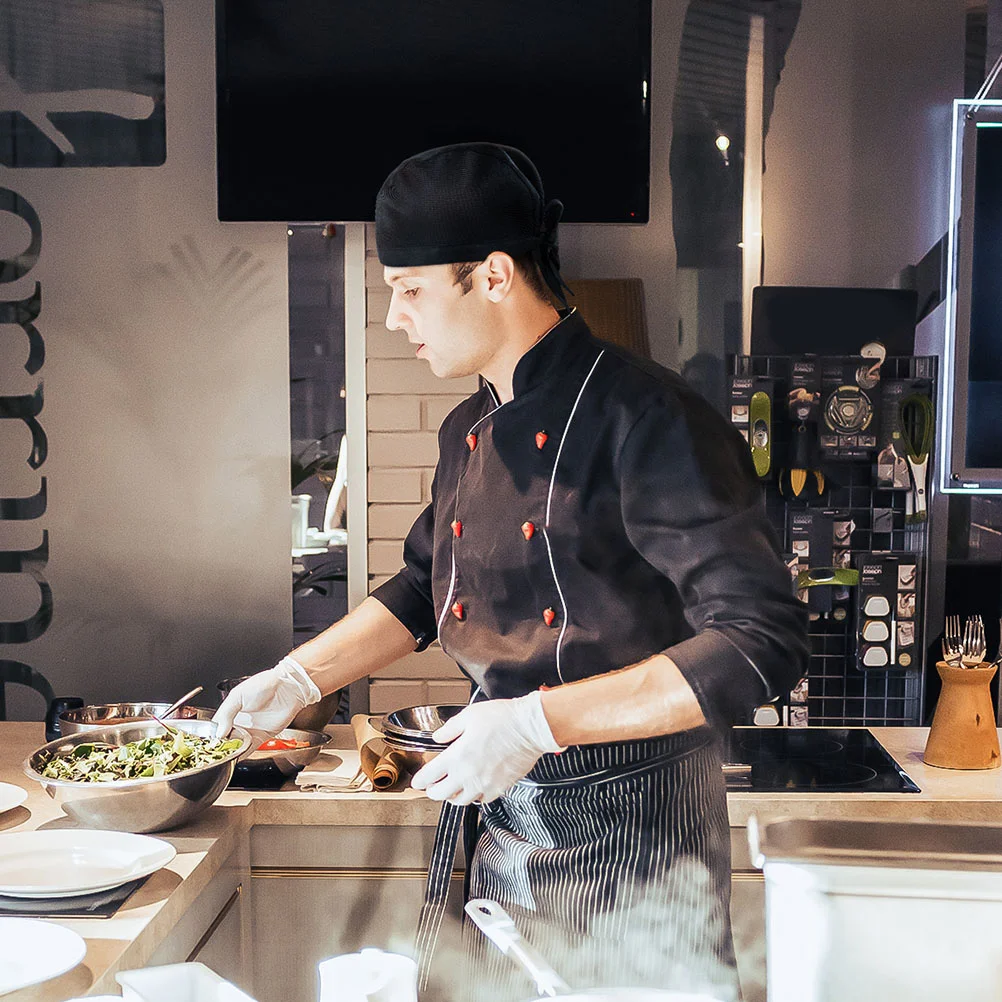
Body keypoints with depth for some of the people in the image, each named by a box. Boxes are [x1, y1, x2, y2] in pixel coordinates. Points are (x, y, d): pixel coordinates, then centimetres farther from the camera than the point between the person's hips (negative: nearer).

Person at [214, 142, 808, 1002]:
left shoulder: (648, 421, -20)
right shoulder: (468, 434, 6)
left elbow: (763, 642, -25)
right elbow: (424, 588, 21)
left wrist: (538, 722, -28)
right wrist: (298, 680, 10)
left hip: (635, 835, -7)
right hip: (497, 825, 7)